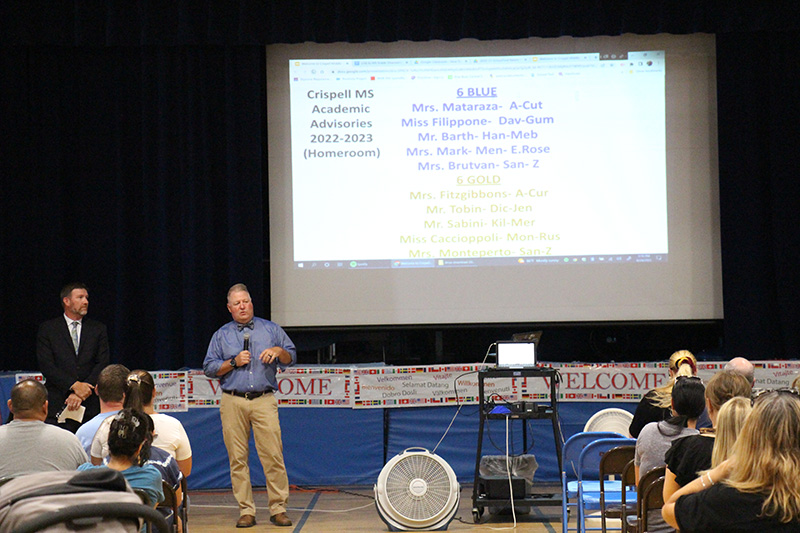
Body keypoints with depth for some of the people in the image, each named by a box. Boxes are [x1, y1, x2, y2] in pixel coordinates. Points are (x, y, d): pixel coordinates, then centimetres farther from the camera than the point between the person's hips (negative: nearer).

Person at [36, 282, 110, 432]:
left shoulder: (98, 329, 13)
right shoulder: (47, 329, 8)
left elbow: (102, 364, 4)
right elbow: (46, 365, -2)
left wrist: (81, 393, -8)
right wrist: (74, 385, -13)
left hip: (91, 406, 1)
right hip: (57, 406, -1)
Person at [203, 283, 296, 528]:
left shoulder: (271, 329, 14)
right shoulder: (221, 335, 14)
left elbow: (291, 358, 15)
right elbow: (209, 368, 10)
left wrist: (278, 351, -5)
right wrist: (233, 362, -4)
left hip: (264, 400, -1)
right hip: (233, 402, 1)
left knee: (273, 455, -8)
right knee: (237, 458, -1)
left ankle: (278, 509, -1)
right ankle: (246, 511, 5)